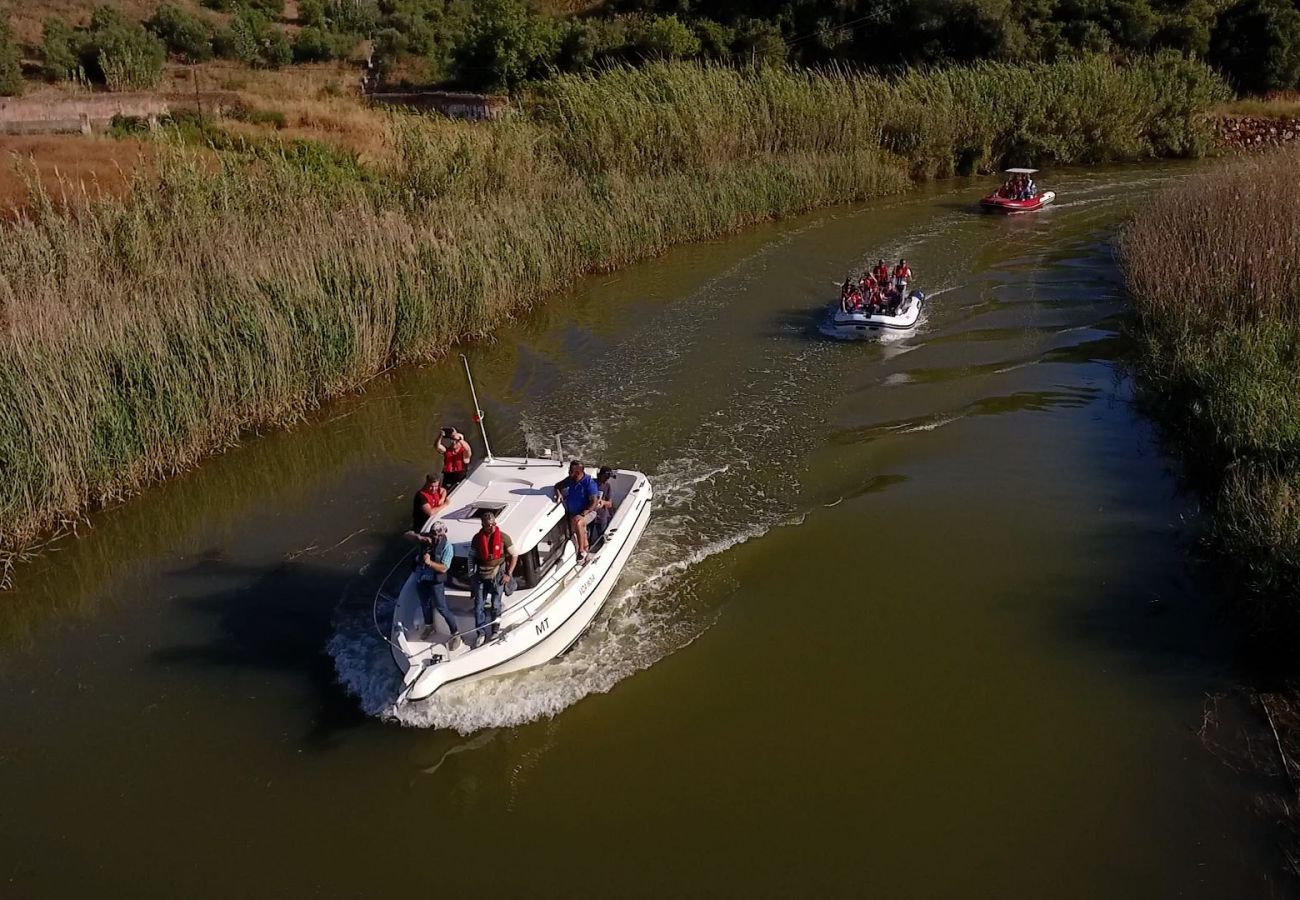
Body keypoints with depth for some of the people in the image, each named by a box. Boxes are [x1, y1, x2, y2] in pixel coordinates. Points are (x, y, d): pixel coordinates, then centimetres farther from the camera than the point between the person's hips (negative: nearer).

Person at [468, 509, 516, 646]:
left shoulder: (503, 537, -9)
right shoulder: (477, 538, -2)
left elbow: (514, 556, -1)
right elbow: (471, 558, 8)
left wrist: (509, 573, -7)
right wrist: (471, 576, 3)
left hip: (497, 576, -2)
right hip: (480, 577, 2)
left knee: (496, 606, 9)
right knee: (479, 607, 3)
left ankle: (495, 631, 25)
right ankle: (481, 634, 12)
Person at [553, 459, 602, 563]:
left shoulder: (589, 483, -17)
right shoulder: (571, 480, 1)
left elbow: (594, 503, -20)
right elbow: (557, 486, 18)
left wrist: (582, 514, -31)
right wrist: (558, 494, -7)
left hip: (588, 512, -7)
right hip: (573, 513, 7)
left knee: (577, 522, -35)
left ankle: (581, 551, -28)